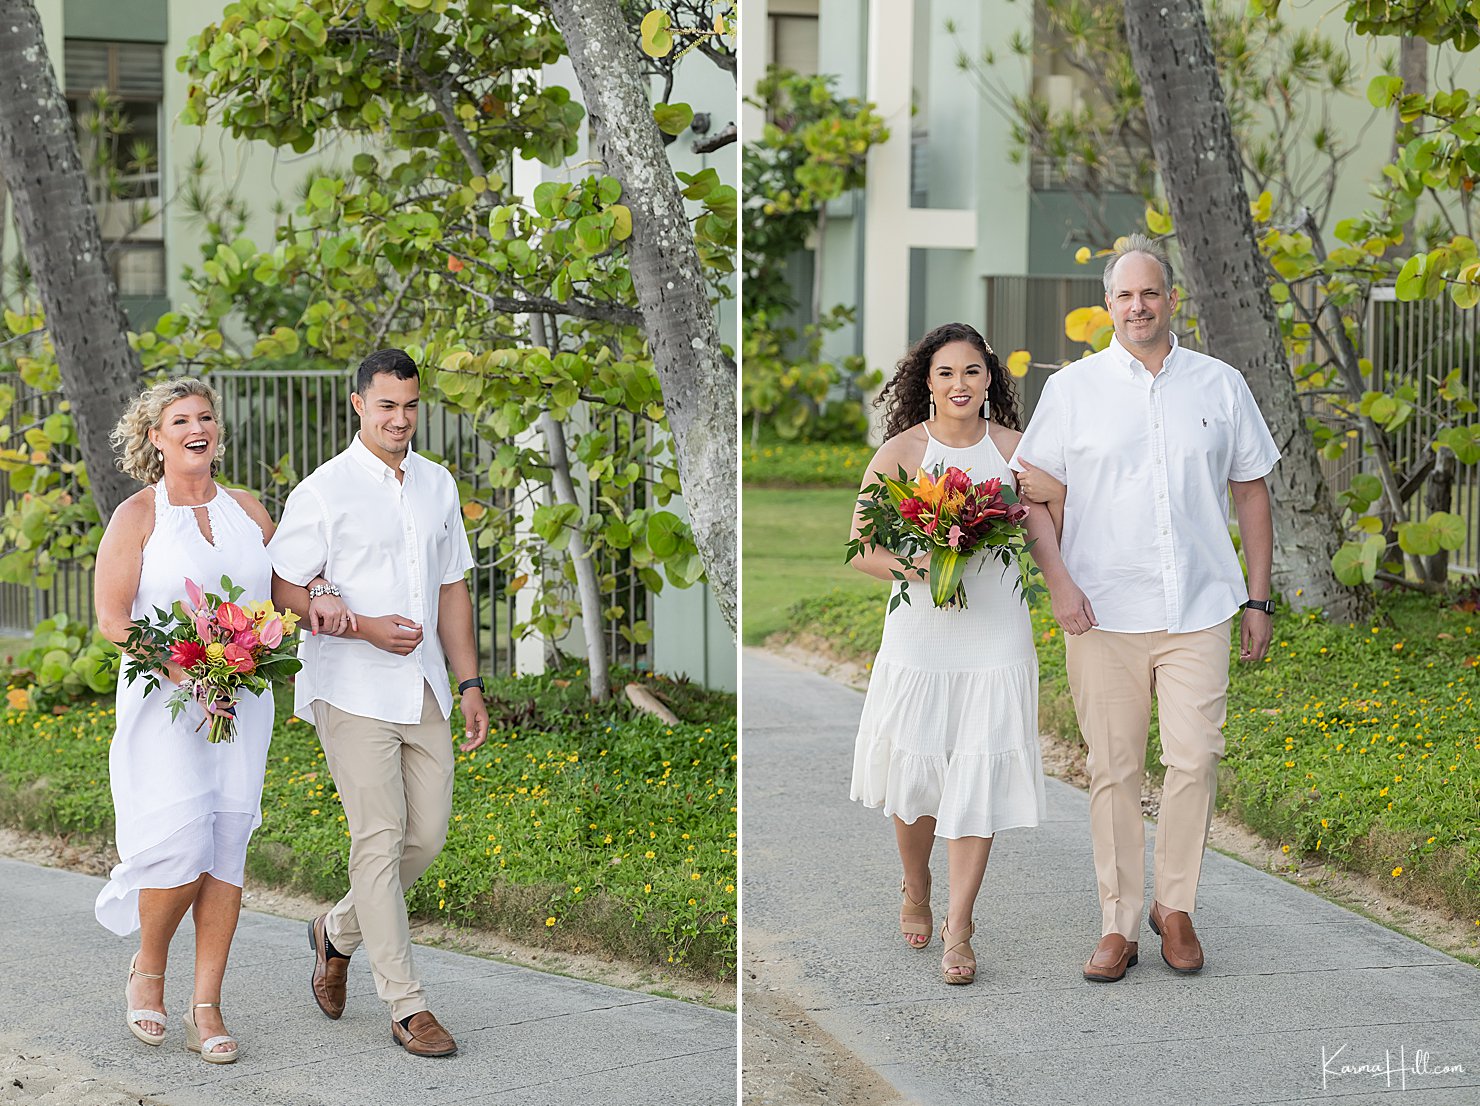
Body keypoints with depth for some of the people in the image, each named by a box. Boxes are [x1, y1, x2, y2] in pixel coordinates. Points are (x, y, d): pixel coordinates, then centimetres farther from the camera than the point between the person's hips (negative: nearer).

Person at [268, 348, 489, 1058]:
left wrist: (470, 684, 11)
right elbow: (284, 589, -6)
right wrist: (367, 627, -17)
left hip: (424, 691, 6)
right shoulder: (323, 491, -6)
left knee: (427, 833, 6)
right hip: (352, 688, -6)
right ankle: (405, 1006, -3)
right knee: (379, 839, -7)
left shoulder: (438, 485, 13)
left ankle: (338, 933, 31)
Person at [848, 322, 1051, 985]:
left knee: (979, 777, -4)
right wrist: (914, 566, -20)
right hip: (919, 631, -1)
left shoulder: (1013, 447, 3)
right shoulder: (900, 452, -3)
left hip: (996, 632, 1)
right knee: (914, 772, 9)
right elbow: (860, 549, -3)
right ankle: (915, 894, 35)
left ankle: (958, 929, 3)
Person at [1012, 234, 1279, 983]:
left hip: (1199, 611, 1)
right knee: (1113, 770, 2)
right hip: (1102, 612, -1)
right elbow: (1033, 492, 5)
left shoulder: (1220, 386, 9)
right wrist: (1058, 582, -7)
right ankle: (1118, 926, 10)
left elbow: (1251, 492, 14)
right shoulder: (1072, 388, 5)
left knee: (1195, 758, -6)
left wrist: (1258, 599, 10)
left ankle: (1175, 906, 13)